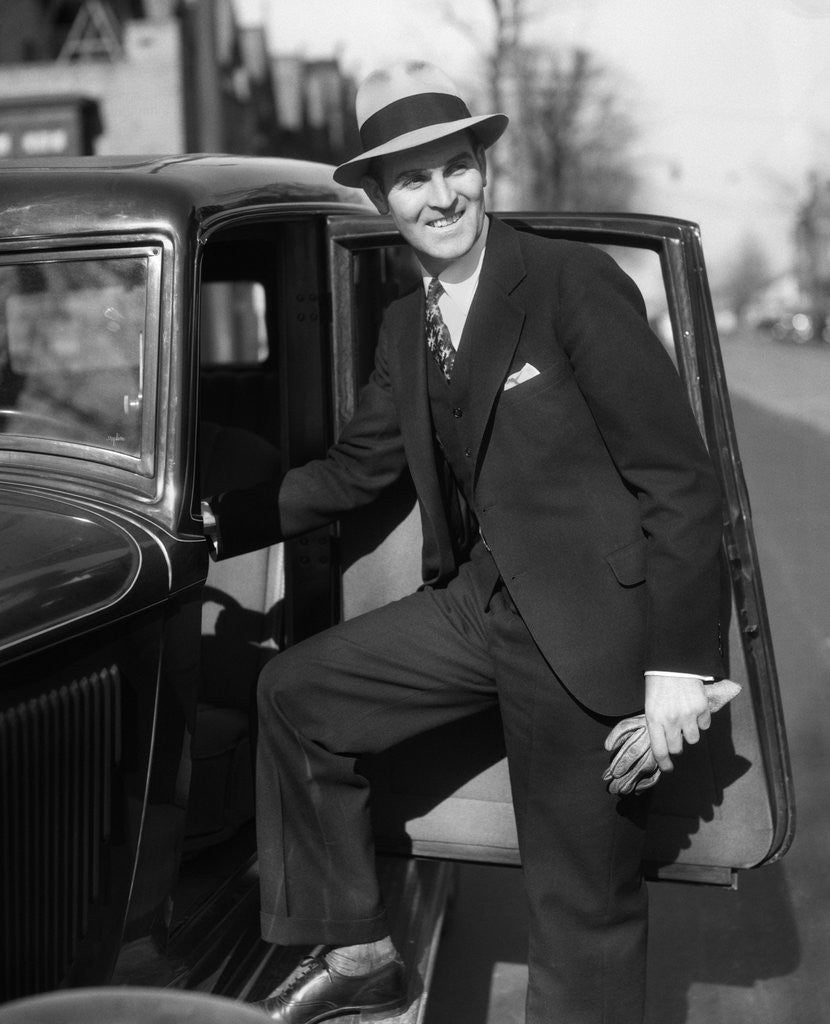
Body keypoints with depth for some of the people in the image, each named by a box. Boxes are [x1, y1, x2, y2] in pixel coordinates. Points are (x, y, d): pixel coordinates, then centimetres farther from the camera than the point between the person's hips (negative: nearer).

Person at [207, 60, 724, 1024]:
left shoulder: (575, 281, -13)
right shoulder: (405, 323, 10)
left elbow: (682, 477, -15)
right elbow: (354, 468, 19)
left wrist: (679, 661, -19)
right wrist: (217, 517, 10)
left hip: (588, 623, -7)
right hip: (475, 606, 7)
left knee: (584, 907, 1)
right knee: (294, 691, 12)